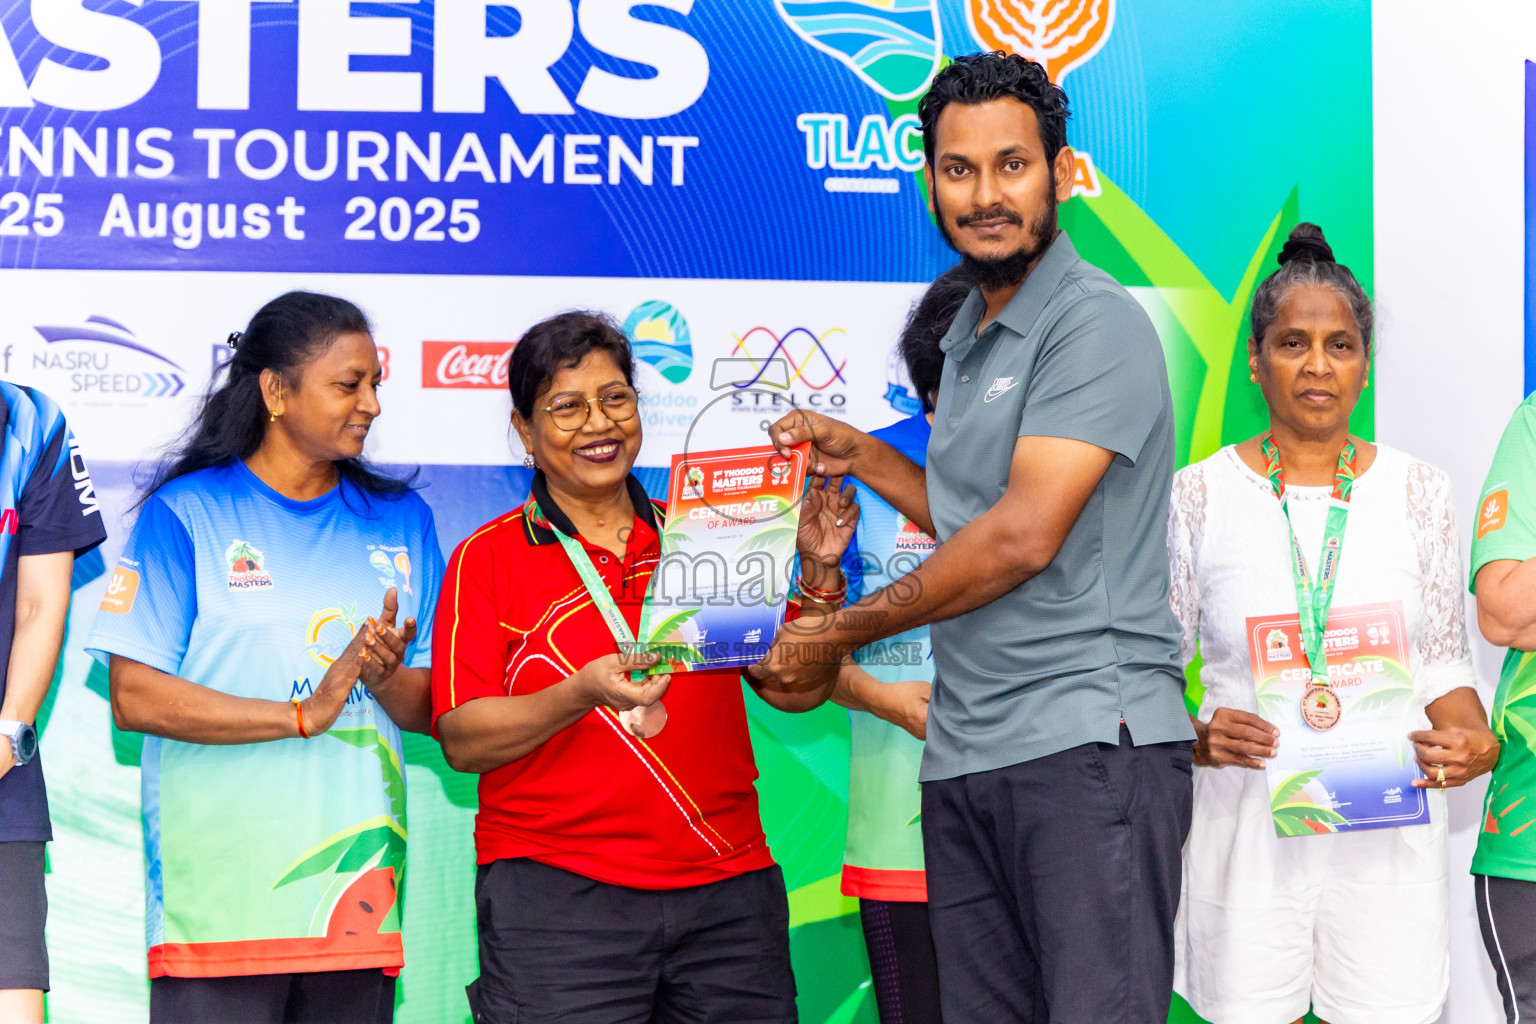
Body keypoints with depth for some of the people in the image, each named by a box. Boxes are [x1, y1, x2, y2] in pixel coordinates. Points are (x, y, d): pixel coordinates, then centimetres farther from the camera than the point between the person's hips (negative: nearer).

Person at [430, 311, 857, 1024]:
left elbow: (791, 690, 12)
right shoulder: (488, 558, 3)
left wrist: (818, 574, -4)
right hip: (555, 894, -3)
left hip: (728, 890, 3)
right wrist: (585, 693, -21)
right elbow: (463, 740, -6)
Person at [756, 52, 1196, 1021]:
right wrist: (863, 456, 17)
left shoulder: (1096, 322, -9)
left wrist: (837, 633, -8)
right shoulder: (966, 339, 20)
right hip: (965, 756, 8)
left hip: (1087, 736, -8)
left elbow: (1024, 538, -16)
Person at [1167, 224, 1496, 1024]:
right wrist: (1196, 739, -13)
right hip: (1244, 819, -1)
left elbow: (1444, 664, 10)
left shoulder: (1418, 491, 7)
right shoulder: (1197, 495, 2)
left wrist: (1474, 742, -9)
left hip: (1388, 828, 1)